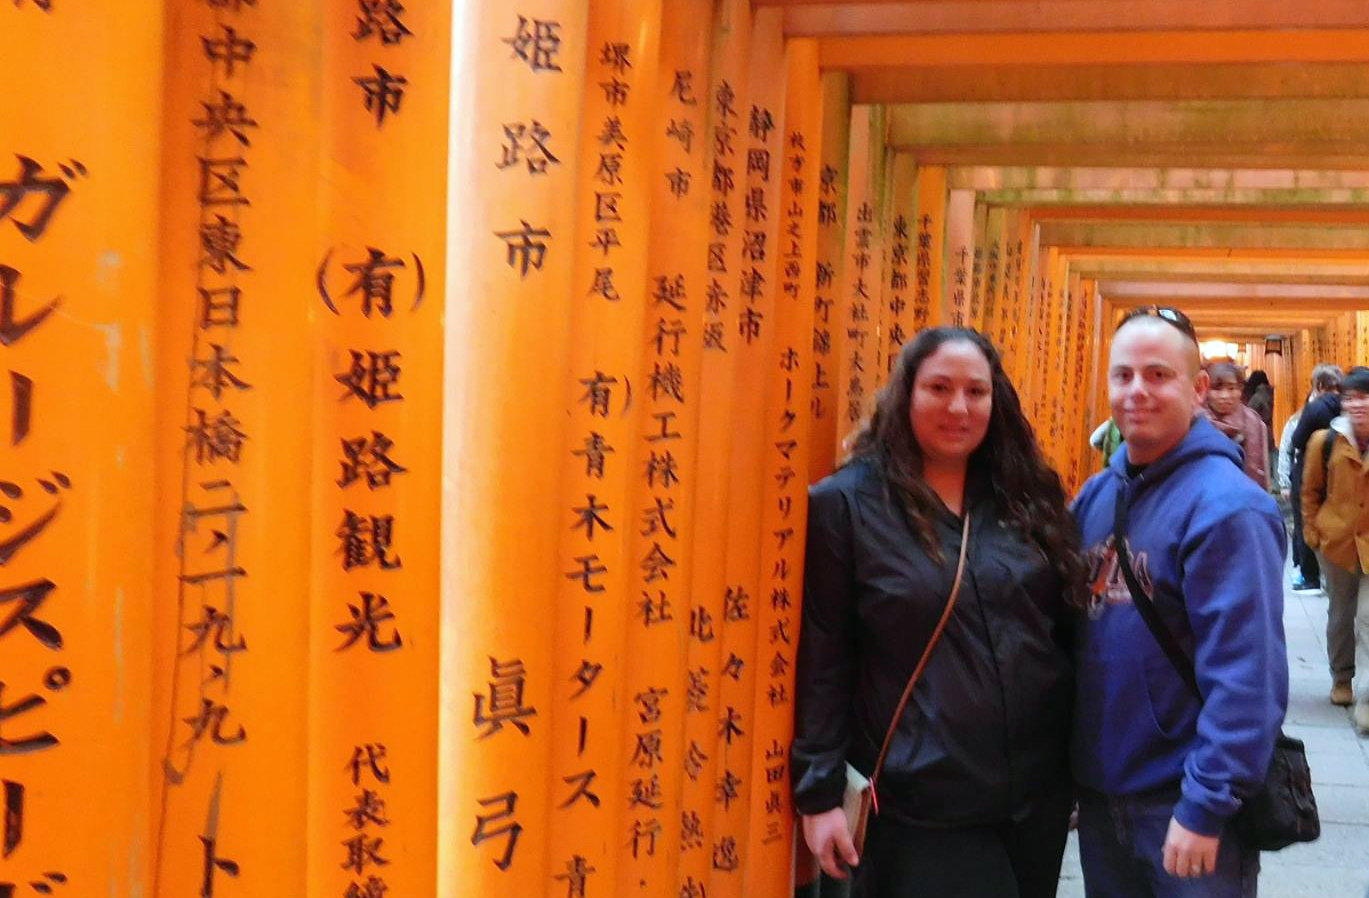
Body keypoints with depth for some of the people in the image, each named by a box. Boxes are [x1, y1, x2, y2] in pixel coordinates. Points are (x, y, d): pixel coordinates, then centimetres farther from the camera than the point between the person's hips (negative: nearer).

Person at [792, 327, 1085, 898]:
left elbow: (1067, 625, 12)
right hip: (924, 803, -5)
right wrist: (819, 792, -8)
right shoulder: (845, 504, -8)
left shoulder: (1026, 496, 5)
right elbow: (821, 661, -7)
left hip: (1041, 788, 5)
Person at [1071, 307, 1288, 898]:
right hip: (1099, 786, 6)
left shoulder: (1226, 506, -17)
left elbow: (1245, 675, -20)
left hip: (1184, 798, -6)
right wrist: (1071, 767, 10)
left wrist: (1207, 804, -21)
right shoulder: (1096, 496, 4)